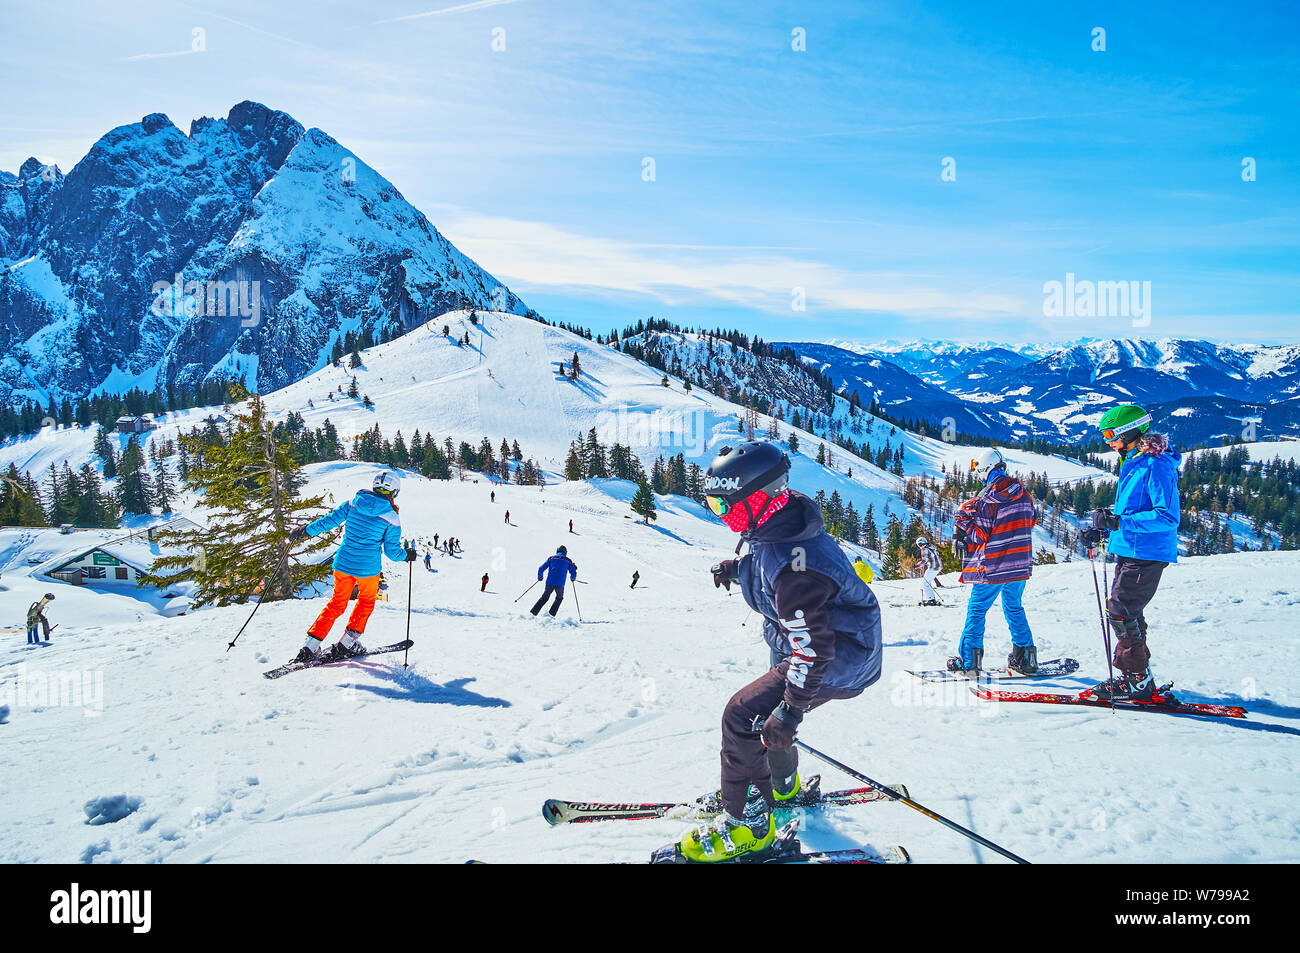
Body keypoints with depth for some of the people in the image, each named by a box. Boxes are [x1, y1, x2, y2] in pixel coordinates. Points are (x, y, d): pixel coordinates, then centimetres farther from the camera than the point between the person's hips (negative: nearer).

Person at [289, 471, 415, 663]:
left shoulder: (352, 503, -2)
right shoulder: (391, 518, -10)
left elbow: (330, 520, 3)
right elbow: (392, 551, -7)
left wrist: (306, 530, 15)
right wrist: (406, 556, 13)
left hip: (343, 564, 3)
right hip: (367, 569, -3)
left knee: (337, 604, 19)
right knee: (366, 601, 23)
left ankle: (311, 646, 13)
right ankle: (346, 644, 19)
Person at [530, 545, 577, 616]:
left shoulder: (551, 558, 13)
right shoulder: (568, 561, 10)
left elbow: (541, 569, 9)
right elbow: (573, 573, 7)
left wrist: (539, 577, 25)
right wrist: (573, 578, 30)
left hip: (550, 583, 1)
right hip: (560, 584, -1)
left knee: (544, 598, 17)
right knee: (559, 598, 23)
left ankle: (533, 612, 7)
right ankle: (552, 614, 11)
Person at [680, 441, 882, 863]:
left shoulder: (791, 565, -35)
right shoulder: (784, 522, -5)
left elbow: (812, 647, -33)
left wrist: (791, 708, -30)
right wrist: (738, 569, 11)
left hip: (834, 663, -10)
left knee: (743, 716, -13)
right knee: (770, 709, 24)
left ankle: (746, 822, 0)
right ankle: (784, 787, 49)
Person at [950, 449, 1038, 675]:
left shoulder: (987, 499, -16)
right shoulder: (1023, 492, 4)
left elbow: (979, 535, -15)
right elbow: (1032, 519, 20)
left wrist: (963, 521, -2)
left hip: (994, 567, -6)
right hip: (1021, 564, 6)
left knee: (976, 609, 5)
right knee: (1014, 608, 19)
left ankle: (969, 660, 3)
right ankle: (1025, 658, 17)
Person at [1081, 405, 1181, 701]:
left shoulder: (1155, 465, -17)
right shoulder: (1132, 463, 14)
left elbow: (1167, 516, -24)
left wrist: (1117, 521, -27)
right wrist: (1102, 532, 15)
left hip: (1146, 554, -10)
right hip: (1129, 551, 10)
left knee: (1120, 613, -9)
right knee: (1128, 613, 14)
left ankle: (1136, 680, -1)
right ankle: (1138, 676, 23)